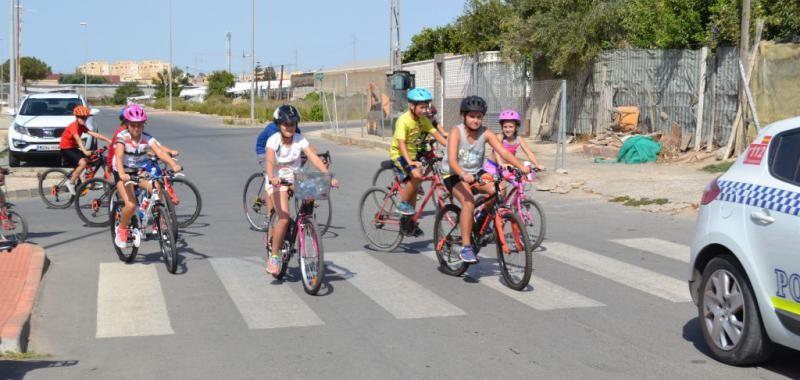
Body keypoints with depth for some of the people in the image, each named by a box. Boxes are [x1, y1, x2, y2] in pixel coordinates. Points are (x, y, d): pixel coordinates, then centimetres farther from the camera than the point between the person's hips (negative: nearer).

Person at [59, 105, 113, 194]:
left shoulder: (82, 127, 4)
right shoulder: (74, 126, -22)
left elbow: (94, 134, -2)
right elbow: (78, 139, -37)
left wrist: (108, 140, -11)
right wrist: (84, 151, -52)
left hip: (73, 147, 9)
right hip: (66, 148, -9)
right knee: (83, 163, -24)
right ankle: (71, 183, -13)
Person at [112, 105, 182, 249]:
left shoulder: (147, 138, -12)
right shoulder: (122, 137, -19)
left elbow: (159, 152, -27)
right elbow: (118, 157, -34)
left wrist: (173, 165, -45)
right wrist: (122, 174, -53)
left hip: (139, 172, 4)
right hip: (124, 174, -4)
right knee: (131, 205, -24)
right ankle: (122, 228, 4)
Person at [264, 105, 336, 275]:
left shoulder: (300, 140, -8)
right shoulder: (273, 140, -14)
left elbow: (314, 158, -18)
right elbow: (270, 161, -30)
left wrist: (328, 176, -31)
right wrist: (272, 177, -50)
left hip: (295, 179, 4)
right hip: (277, 181, -4)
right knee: (284, 218, -20)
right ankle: (274, 256, -7)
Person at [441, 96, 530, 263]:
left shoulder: (485, 133, -8)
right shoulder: (456, 132, -18)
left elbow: (503, 152, -17)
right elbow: (452, 160, -29)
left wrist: (522, 167, -33)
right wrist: (463, 175, -49)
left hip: (475, 173, 4)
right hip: (454, 175, -4)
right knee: (468, 202, -30)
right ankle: (465, 247, -23)